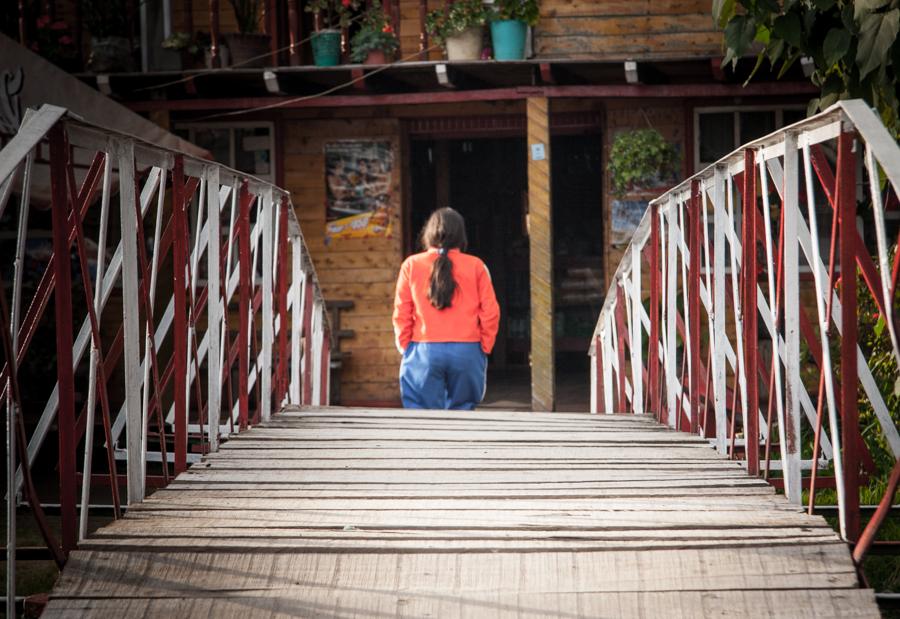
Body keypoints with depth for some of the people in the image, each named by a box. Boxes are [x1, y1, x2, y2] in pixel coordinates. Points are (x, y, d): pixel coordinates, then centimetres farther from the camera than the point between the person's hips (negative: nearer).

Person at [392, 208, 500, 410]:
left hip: (423, 352, -1)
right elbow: (490, 312, 0)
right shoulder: (475, 266, 1)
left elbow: (401, 314, 2)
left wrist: (405, 348, 11)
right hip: (467, 351, 1)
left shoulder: (411, 265, 2)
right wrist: (485, 348, 10)